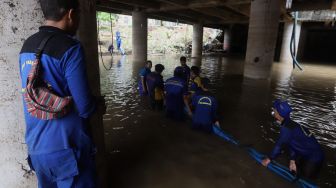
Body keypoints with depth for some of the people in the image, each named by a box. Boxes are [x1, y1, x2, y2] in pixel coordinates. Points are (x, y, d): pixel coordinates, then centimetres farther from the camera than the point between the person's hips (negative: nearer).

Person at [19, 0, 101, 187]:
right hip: (66, 149, -7)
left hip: (36, 147, 7)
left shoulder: (27, 46, 5)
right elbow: (84, 108, -22)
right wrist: (97, 104, 2)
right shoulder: (70, 48, -19)